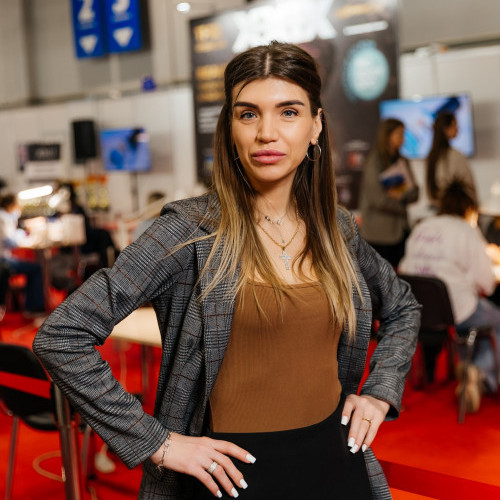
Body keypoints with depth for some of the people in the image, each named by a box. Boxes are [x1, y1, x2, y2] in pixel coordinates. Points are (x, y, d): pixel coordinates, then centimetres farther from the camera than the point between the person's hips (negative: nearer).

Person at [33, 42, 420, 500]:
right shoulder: (192, 232, -15)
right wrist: (155, 442, -17)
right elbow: (60, 337, -18)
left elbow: (403, 307, 19)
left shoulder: (338, 230, 0)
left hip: (337, 461, 4)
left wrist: (380, 391, 6)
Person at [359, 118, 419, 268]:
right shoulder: (374, 163, -9)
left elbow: (414, 193, 8)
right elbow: (377, 199, -15)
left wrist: (400, 195, -13)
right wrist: (401, 208, -2)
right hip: (379, 232, -6)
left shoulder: (402, 161, 12)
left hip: (400, 229, 6)